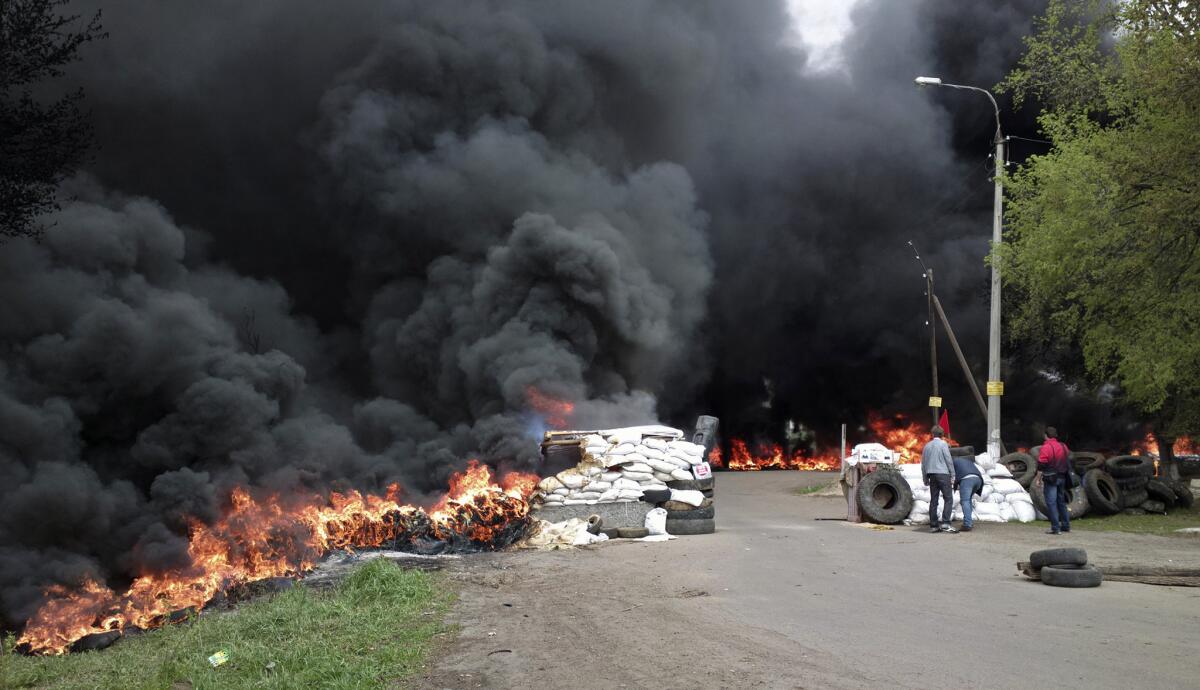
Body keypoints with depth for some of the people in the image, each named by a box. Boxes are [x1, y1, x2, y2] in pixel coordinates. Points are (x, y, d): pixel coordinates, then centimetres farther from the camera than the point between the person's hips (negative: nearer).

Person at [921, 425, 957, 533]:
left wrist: (925, 479, 23)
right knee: (948, 499, -6)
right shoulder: (943, 444, -3)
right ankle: (945, 523, -19)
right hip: (943, 473, -6)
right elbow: (949, 460, -6)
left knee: (933, 500, 7)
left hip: (932, 475, 6)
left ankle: (933, 525, 5)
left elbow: (923, 464, 17)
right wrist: (952, 476, 0)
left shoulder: (927, 446, 14)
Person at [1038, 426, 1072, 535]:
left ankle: (1055, 528, -8)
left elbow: (1041, 464, -19)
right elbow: (1068, 460, 11)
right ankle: (1066, 525, 25)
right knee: (1061, 501, 19)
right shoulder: (1063, 446, 7)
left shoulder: (1046, 447, -15)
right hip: (1062, 477, 7)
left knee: (1051, 502, -4)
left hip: (1050, 478, -7)